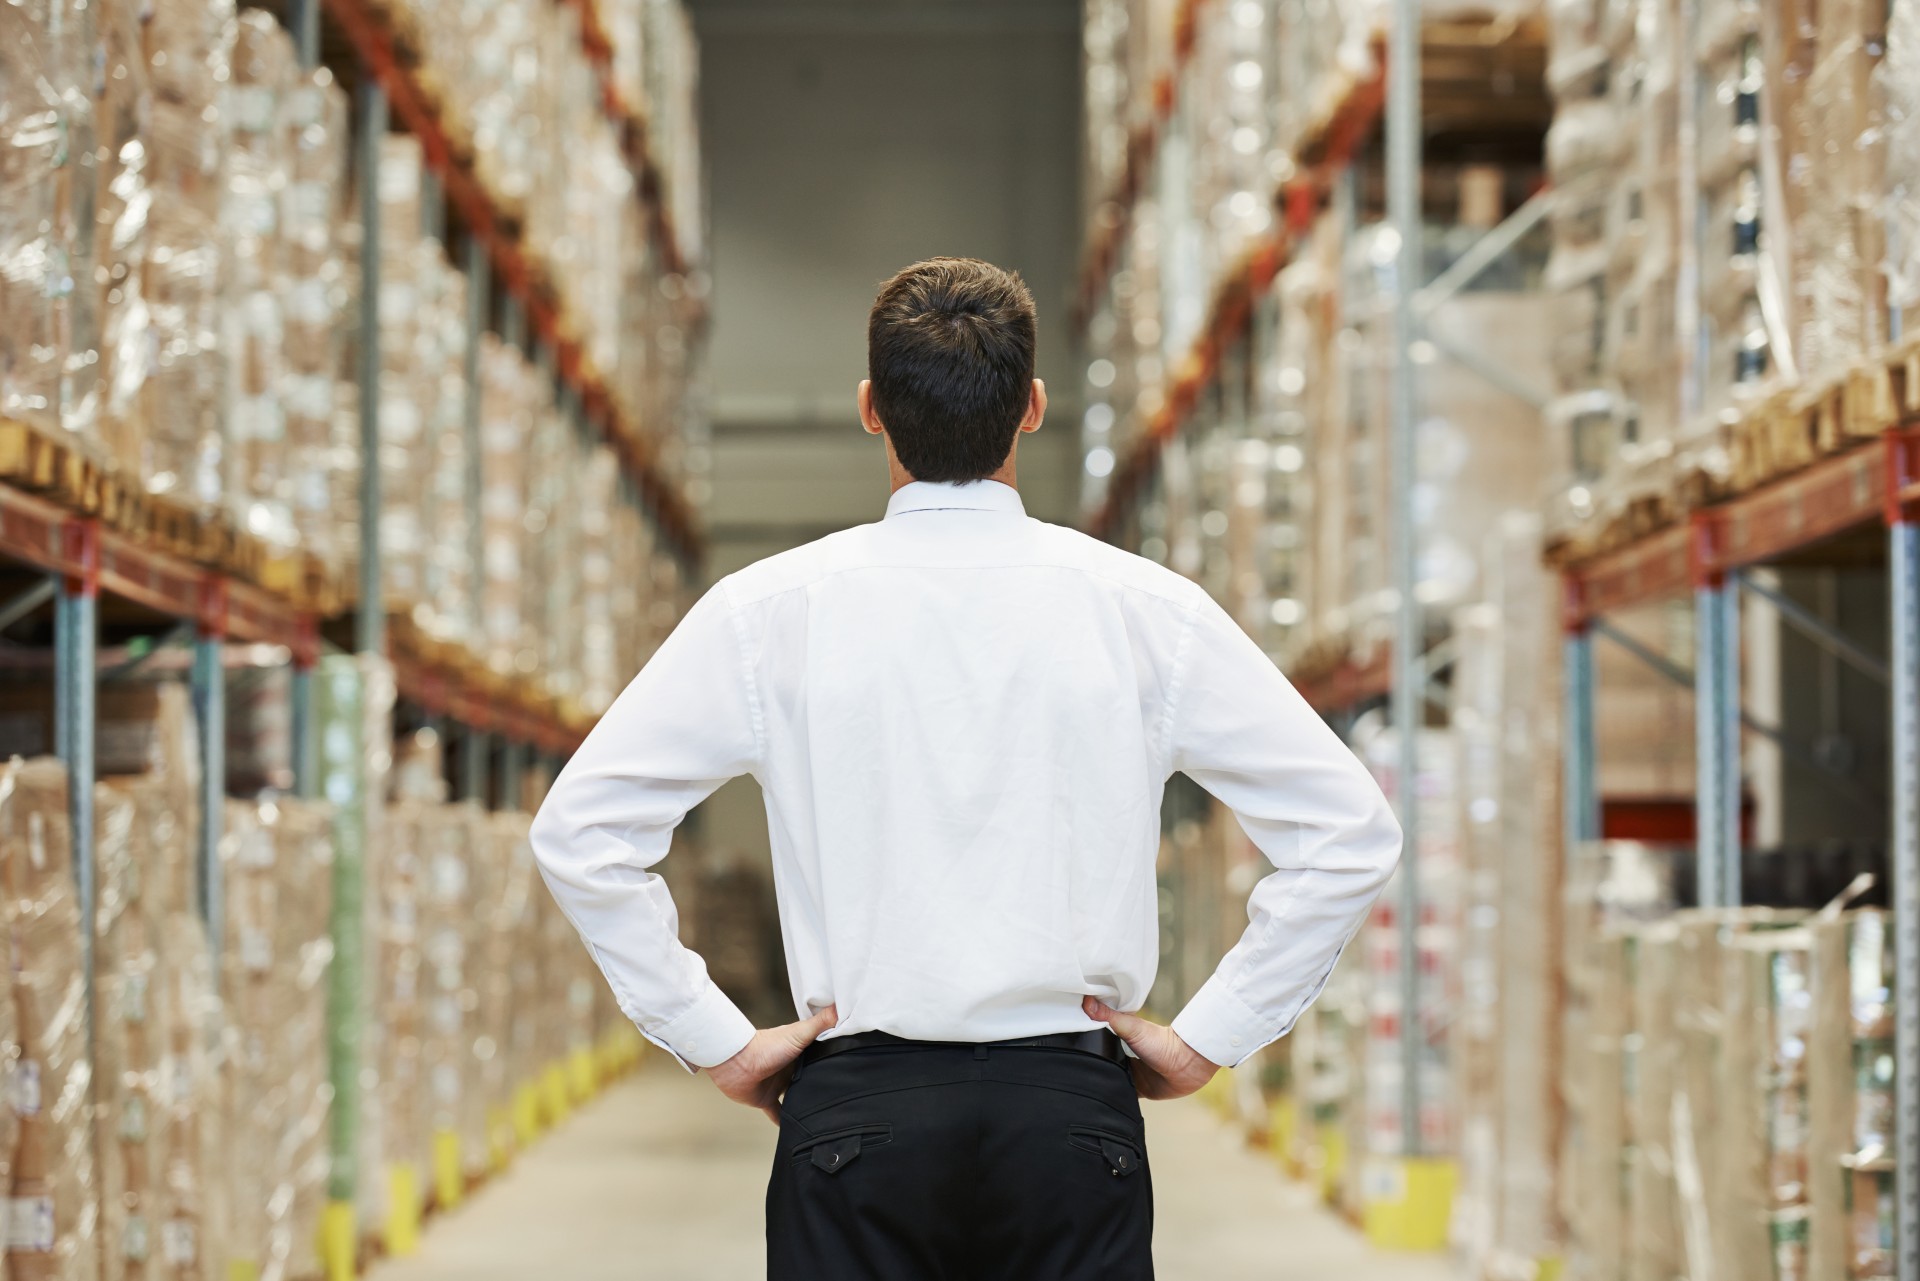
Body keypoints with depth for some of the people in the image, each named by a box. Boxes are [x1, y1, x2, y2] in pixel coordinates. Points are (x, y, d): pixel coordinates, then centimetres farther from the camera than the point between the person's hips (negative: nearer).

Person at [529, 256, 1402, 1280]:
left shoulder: (771, 611, -1)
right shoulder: (1145, 610, 0)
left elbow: (579, 831, -2)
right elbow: (1350, 832, 1)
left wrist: (713, 1040, 2)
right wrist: (1208, 1040, 4)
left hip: (852, 1114, 0)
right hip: (1071, 1116, 0)